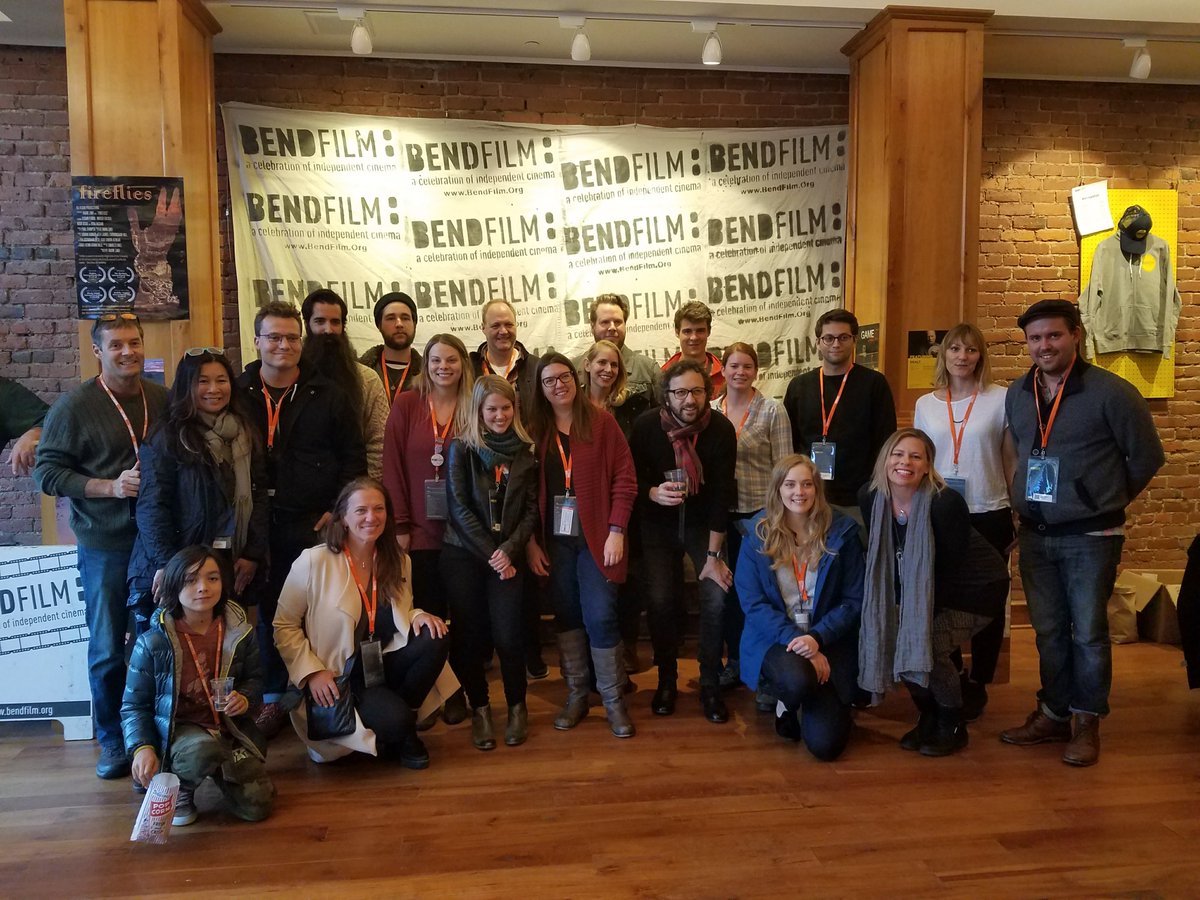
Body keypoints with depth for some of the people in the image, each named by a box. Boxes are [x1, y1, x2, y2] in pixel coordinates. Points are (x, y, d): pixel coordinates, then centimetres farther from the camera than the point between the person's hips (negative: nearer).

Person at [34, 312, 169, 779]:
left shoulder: (163, 399, 3)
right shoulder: (74, 406, -7)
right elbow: (47, 472, -7)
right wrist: (111, 486, -19)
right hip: (106, 545, -3)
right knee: (107, 648, 7)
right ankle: (113, 739, 24)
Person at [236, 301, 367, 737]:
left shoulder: (328, 395, 3)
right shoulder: (238, 394, 5)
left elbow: (354, 456, 4)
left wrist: (338, 509, -4)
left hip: (316, 523, -1)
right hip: (261, 526, 1)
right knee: (269, 612, 9)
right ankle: (274, 697, 23)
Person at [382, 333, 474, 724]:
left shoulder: (474, 407, 2)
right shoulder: (406, 404, -1)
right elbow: (392, 467, -2)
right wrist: (399, 525, -7)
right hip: (419, 531, -1)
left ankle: (456, 692, 25)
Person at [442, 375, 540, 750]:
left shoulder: (524, 453, 6)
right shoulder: (462, 449, 0)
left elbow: (531, 509, 4)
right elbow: (459, 507, -5)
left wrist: (508, 550, -10)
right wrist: (489, 553, -10)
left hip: (507, 557, 1)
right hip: (463, 555, -1)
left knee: (507, 634, -6)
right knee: (469, 634, 3)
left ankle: (517, 707, 16)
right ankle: (479, 709, 20)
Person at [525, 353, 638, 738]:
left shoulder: (601, 421, -2)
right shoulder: (536, 429, 5)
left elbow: (624, 478, -5)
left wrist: (616, 531, -11)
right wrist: (531, 541, -1)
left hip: (595, 537, -3)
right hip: (554, 540, 3)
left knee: (600, 616, -5)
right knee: (566, 615, 9)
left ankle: (613, 699, 11)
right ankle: (576, 694, 22)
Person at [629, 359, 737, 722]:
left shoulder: (721, 429, -18)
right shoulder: (646, 425, -16)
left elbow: (722, 494, -17)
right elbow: (632, 478, -6)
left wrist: (713, 555, -17)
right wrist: (654, 493, -30)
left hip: (703, 522, 0)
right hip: (658, 524, 0)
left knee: (716, 598, -11)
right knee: (659, 600, -9)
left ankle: (710, 685, 9)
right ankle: (666, 680, 16)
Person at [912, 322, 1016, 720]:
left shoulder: (1001, 399, -5)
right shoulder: (925, 404, 5)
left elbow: (1013, 461, 0)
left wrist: (1021, 513, 1)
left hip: (989, 516, -2)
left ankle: (977, 685, 24)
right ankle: (951, 679, 25)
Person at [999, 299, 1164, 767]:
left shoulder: (1110, 392, -11)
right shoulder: (1017, 395, 5)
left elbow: (1147, 456, -1)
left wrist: (1106, 500, 5)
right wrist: (1037, 497, 13)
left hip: (1090, 536, -5)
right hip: (1035, 535, 5)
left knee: (1088, 632, 3)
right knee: (1048, 630, 13)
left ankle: (1086, 722, 18)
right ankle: (1054, 712, 27)